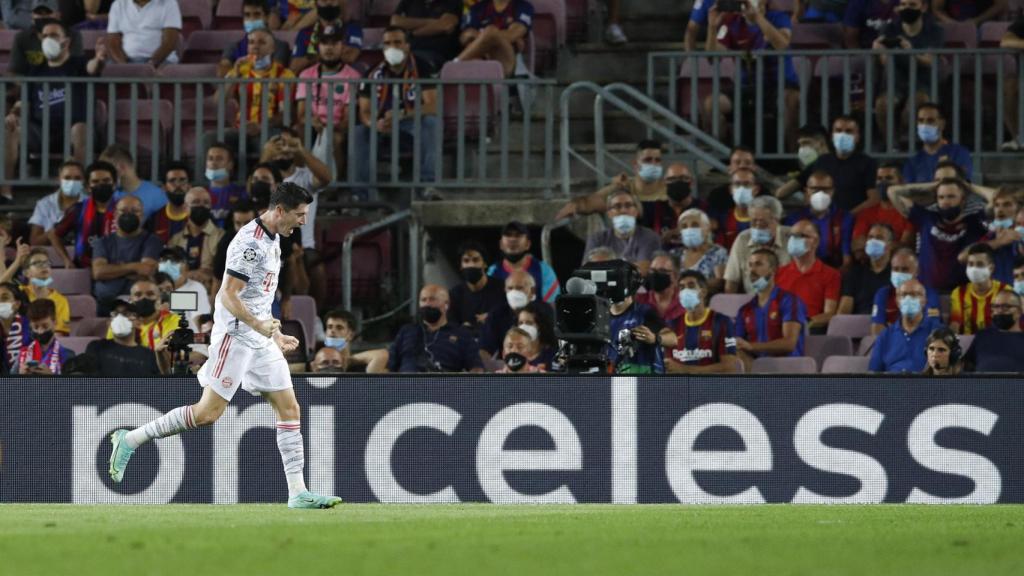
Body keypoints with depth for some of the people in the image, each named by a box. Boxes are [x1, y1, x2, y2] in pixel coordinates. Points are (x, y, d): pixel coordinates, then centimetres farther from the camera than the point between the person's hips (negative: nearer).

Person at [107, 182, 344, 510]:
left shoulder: (272, 240, 15)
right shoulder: (250, 242, -16)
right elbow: (229, 295, -21)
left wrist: (276, 335, 29)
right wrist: (259, 325, -32)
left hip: (260, 340, 10)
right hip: (235, 335, -10)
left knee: (289, 409, 3)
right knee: (209, 412, -11)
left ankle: (298, 493, 2)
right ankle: (131, 439, 0)